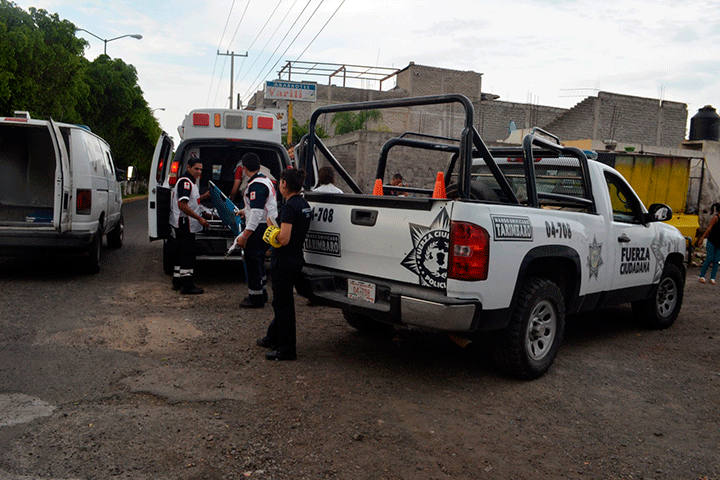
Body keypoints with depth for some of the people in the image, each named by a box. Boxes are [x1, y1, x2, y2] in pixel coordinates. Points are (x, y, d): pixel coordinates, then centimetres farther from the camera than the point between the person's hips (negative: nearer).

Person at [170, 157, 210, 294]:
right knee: (187, 254, -7)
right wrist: (200, 218, -23)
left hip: (183, 224, 11)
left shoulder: (190, 182, 17)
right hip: (185, 223, -11)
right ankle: (187, 285, -4)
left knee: (183, 253, 17)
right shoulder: (185, 182, -17)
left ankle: (177, 281, 26)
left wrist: (204, 196, 16)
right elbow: (182, 205, -25)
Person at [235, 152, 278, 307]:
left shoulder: (256, 185, -19)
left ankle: (255, 298, 5)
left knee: (253, 261, -2)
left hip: (259, 229, -10)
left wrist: (245, 235, -28)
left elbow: (257, 213, -27)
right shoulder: (266, 180, 15)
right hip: (267, 228, 10)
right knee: (258, 261, 20)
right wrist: (245, 212, 46)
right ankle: (261, 293, 30)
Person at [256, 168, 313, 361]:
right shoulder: (305, 205, 8)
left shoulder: (290, 207, -20)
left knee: (283, 304, 1)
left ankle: (286, 350, 11)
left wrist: (271, 226, -9)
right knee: (282, 302, 23)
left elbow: (284, 239, -25)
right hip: (296, 259, 9)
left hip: (284, 263, -9)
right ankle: (273, 338, 39)